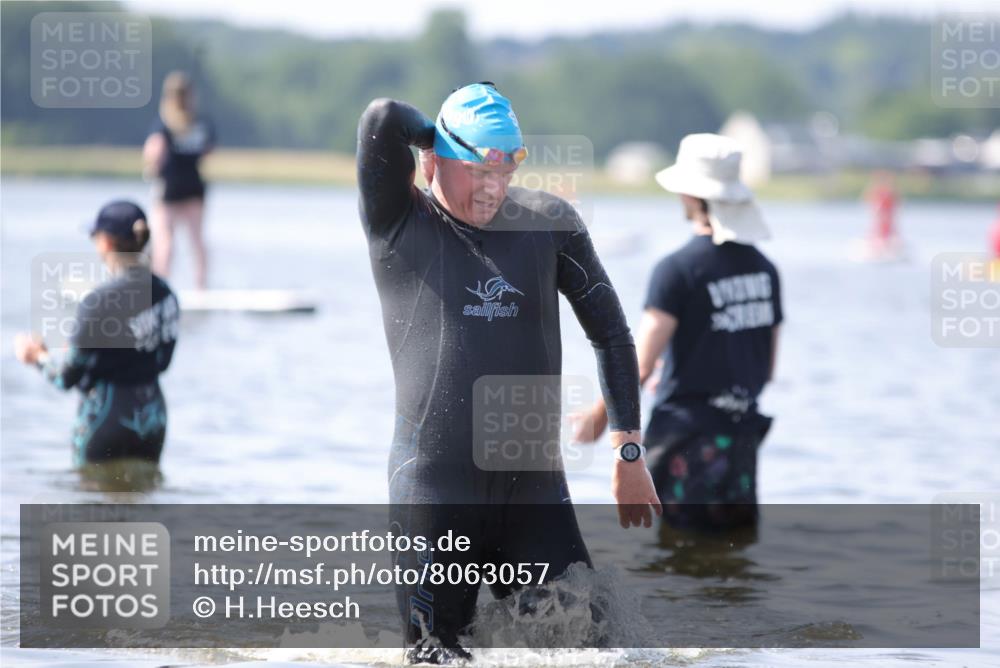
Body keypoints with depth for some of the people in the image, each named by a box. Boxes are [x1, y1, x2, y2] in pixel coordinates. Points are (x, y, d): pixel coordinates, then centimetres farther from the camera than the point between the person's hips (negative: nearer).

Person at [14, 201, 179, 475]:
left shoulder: (98, 301, -20)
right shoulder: (164, 293, 1)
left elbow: (67, 378, -15)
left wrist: (38, 356, 7)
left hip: (106, 415, -6)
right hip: (153, 413, 6)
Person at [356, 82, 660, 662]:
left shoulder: (549, 222, 5)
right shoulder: (400, 227, -5)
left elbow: (610, 332, 12)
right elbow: (384, 120, -22)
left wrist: (629, 452, 8)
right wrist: (447, 140, -2)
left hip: (535, 485, 3)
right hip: (435, 488, -3)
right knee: (440, 656, 0)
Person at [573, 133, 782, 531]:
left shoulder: (678, 269, -12)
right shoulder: (764, 269, 7)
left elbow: (639, 366, -15)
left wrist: (599, 416, -1)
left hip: (685, 437, -6)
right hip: (742, 436, 6)